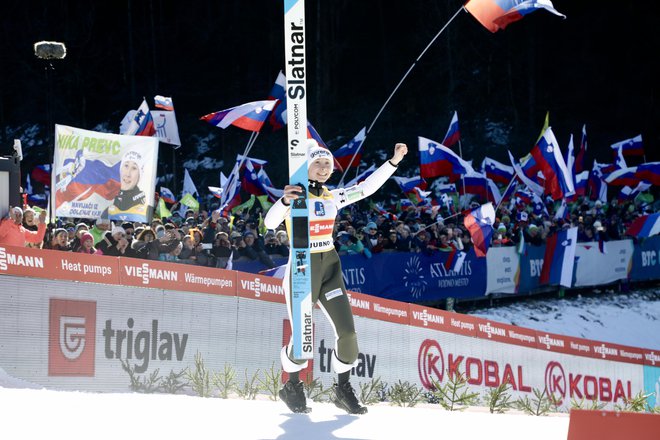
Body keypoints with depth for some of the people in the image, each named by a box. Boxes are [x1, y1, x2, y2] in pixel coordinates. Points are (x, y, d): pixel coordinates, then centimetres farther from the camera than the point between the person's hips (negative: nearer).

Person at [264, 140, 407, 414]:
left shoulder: (332, 197, 8)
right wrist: (285, 202, -44)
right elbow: (270, 223, -25)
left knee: (348, 332, -4)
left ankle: (343, 390, 13)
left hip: (330, 268, 5)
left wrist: (394, 161, 0)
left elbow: (368, 187, 8)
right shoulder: (294, 196, -9)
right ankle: (292, 388, 24)